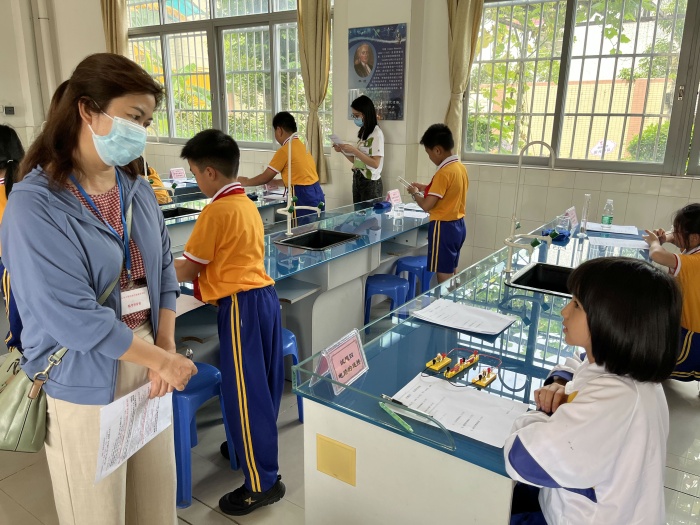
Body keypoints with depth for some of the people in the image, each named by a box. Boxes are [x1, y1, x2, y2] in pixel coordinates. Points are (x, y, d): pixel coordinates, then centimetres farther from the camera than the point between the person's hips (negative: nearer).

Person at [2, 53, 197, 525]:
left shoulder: (138, 190, 3)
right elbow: (73, 316, -23)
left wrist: (166, 347, -6)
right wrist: (164, 360, -16)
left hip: (147, 363, 6)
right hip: (84, 384, -5)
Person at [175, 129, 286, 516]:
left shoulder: (216, 211, -13)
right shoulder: (247, 204, 13)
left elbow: (188, 270, -5)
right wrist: (176, 267, 18)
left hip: (241, 305, -9)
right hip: (263, 295, 9)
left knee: (243, 390, -1)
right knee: (262, 382, 19)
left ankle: (263, 483, 10)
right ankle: (255, 446, 39)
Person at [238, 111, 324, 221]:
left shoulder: (285, 150, -10)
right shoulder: (301, 145, 14)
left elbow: (266, 177, -1)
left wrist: (246, 182, 16)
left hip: (305, 197, -8)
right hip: (316, 194, 8)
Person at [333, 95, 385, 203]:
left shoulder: (376, 133, -12)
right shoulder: (362, 132, 11)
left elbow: (375, 163, -19)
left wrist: (354, 150, -20)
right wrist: (343, 151, 1)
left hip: (371, 183, -7)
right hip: (357, 180, 7)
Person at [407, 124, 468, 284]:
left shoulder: (443, 173, -21)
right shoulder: (461, 167, 6)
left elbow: (426, 205, -20)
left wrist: (415, 193, -3)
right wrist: (426, 188, 16)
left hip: (443, 228, -9)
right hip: (458, 225, 9)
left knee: (444, 277, -1)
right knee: (451, 272, 19)